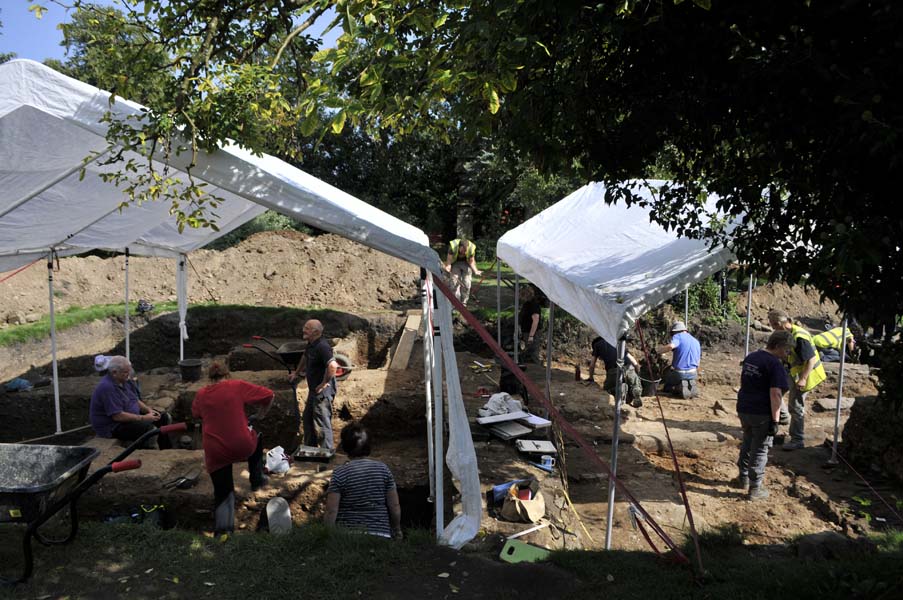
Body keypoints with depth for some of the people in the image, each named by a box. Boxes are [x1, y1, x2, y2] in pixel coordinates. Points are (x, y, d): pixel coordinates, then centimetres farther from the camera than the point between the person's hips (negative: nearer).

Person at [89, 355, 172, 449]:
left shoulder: (123, 381, 6)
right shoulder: (107, 388, -25)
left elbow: (136, 400, 15)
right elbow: (118, 416, -28)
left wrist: (149, 410, -3)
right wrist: (143, 418, -24)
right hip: (111, 427, -10)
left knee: (163, 417, 4)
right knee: (148, 428, -30)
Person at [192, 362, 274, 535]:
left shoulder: (201, 394, 4)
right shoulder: (237, 386, -5)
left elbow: (195, 414, 23)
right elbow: (269, 395, -3)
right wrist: (260, 415, 12)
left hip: (215, 453, 2)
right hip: (243, 447, -2)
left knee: (222, 494, 15)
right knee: (257, 438, 32)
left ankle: (222, 530, 5)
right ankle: (256, 479, 35)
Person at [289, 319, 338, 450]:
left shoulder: (322, 346, -25)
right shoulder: (311, 344, 7)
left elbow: (333, 366, -37)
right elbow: (305, 357, 29)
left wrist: (324, 383, -26)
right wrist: (296, 373, 34)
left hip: (323, 391, -11)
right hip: (313, 390, 11)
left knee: (323, 423, -3)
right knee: (307, 418, 23)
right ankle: (310, 447, 39)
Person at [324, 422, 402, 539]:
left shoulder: (339, 474, -5)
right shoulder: (383, 469, 1)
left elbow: (331, 511, -8)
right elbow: (395, 506, 3)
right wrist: (397, 531, 17)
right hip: (381, 533, 2)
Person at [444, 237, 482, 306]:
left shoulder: (471, 248, -28)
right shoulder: (453, 246, -31)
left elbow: (471, 261, -12)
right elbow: (449, 259, -18)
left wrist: (475, 271, -25)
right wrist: (448, 267, -36)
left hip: (466, 263, 1)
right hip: (455, 263, -1)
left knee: (466, 284, -6)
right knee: (455, 283, -13)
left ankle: (464, 304, 4)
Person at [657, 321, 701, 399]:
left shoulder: (678, 336, -5)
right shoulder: (696, 341, 17)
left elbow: (670, 346, -29)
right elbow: (697, 364, 21)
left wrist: (659, 350, -11)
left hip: (679, 373, -6)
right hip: (693, 374, 6)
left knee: (666, 386, 20)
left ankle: (679, 388, -8)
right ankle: (691, 387, 3)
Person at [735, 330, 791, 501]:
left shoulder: (750, 357, 9)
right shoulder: (775, 364, -16)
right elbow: (775, 394, -21)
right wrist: (775, 421, -20)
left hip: (743, 409, 7)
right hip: (762, 414, -7)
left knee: (747, 444, 22)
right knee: (760, 450, 5)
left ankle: (743, 479, 34)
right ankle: (755, 489, 14)